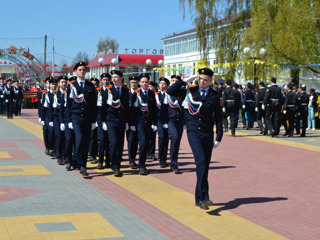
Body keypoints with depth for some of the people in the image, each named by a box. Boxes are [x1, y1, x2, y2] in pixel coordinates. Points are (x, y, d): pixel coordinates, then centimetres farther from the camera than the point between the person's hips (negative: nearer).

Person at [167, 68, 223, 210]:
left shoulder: (215, 96, 6)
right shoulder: (190, 92, 5)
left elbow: (218, 118, 8)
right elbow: (170, 91, -3)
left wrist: (219, 138, 3)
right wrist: (185, 81, -5)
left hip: (208, 134, 2)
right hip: (193, 133, -2)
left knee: (204, 166, 5)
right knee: (201, 161, -20)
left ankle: (199, 199, 16)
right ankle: (204, 197, -23)